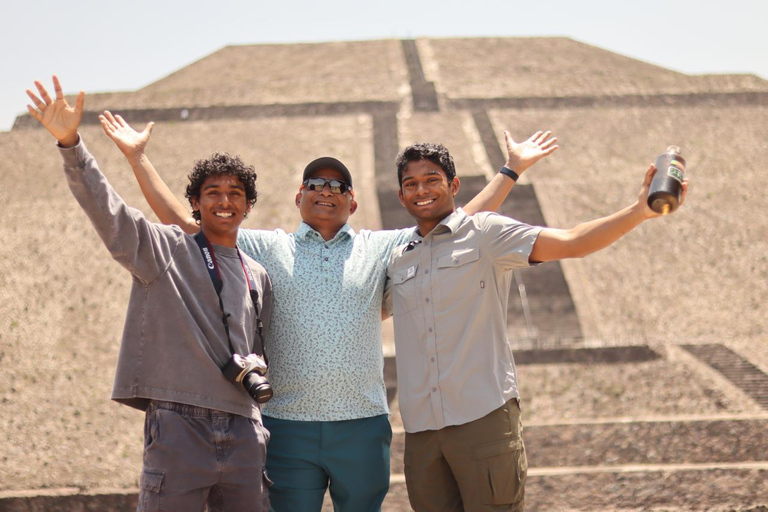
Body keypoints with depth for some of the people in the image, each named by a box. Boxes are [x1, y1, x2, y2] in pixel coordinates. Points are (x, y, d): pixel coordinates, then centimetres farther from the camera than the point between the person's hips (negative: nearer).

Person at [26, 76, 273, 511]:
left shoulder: (258, 277, 20)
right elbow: (107, 210, -11)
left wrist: (254, 368, 6)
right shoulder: (165, 248, 4)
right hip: (179, 425, -5)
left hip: (244, 433, 5)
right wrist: (70, 143, -24)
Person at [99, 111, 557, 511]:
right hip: (287, 429, -1)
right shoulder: (267, 249, 11)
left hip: (363, 428, 1)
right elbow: (182, 225, 10)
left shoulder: (381, 249, 13)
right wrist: (139, 158, 7)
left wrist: (512, 170, 11)